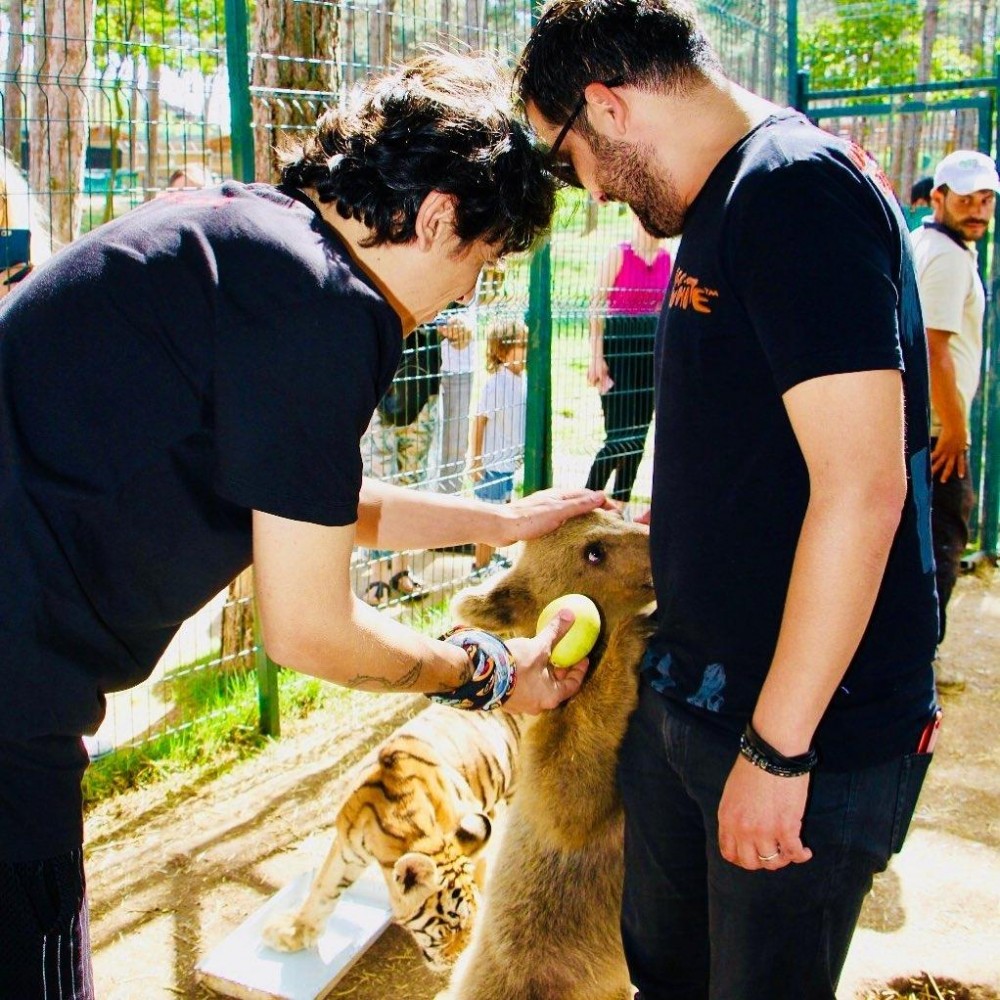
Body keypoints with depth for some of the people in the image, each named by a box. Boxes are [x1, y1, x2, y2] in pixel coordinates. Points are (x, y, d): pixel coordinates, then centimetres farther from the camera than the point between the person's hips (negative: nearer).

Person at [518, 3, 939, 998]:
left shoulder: (796, 186, -18)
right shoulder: (725, 205, 11)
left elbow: (862, 487, -25)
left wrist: (777, 749, -22)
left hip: (810, 729, -9)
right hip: (691, 695, 9)